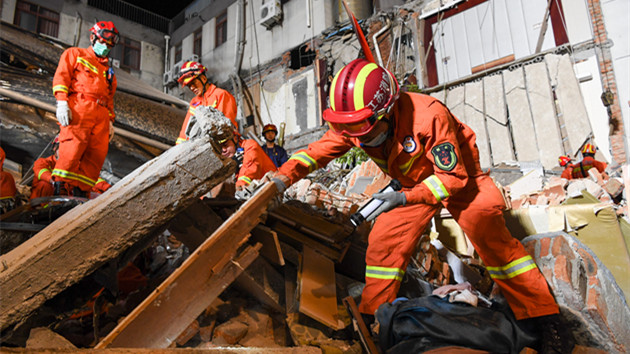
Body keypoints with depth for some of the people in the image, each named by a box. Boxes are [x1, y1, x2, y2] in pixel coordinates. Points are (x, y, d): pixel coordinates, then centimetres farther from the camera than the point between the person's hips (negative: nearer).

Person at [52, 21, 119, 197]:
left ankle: (79, 190, -9)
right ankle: (60, 186, -16)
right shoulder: (75, 54, 19)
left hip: (101, 114, 5)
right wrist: (61, 101, -11)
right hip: (79, 108, -5)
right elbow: (61, 75, 4)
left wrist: (110, 120, 16)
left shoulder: (108, 69, 34)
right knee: (74, 145, -19)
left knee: (98, 153, -10)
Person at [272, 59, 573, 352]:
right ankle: (372, 315, 14)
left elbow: (453, 176, -31)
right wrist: (286, 175, -28)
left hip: (458, 178, -5)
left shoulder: (428, 116, -37)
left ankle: (543, 316, -3)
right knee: (383, 241, -3)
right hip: (413, 183, 5)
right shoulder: (353, 126, -21)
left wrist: (407, 197, -45)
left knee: (491, 237, -19)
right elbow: (320, 149, -11)